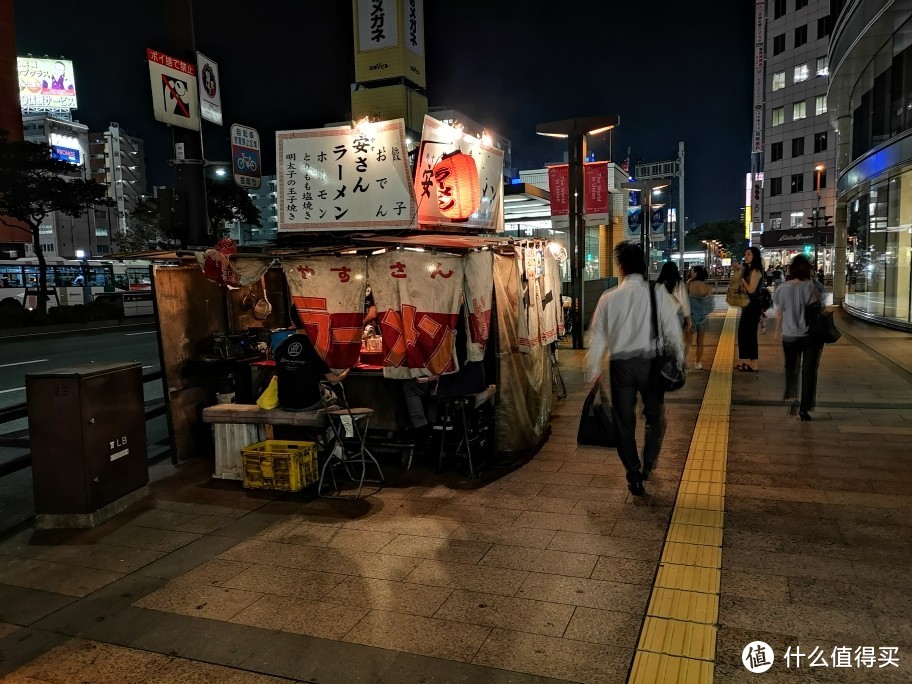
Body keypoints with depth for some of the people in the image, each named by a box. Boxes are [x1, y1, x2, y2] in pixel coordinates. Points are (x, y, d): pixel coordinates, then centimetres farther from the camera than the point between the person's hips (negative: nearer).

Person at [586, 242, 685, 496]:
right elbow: (672, 331, -5)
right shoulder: (658, 293, -6)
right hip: (651, 362, 0)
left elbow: (597, 337, 2)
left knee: (624, 421, 13)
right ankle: (647, 467, 26)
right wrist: (679, 360, 9)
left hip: (621, 364, 1)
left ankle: (633, 475, 20)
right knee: (655, 416, 22)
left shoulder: (608, 297, -3)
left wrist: (593, 371, 12)